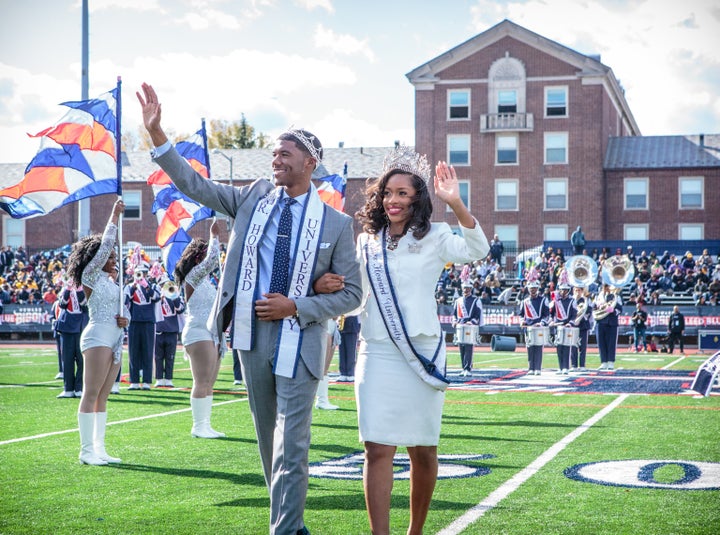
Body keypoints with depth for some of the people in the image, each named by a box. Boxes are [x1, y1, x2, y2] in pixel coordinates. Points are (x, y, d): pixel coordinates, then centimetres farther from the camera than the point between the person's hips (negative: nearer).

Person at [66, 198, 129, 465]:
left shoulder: (112, 281, 20)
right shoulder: (91, 275, -2)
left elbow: (124, 309, 21)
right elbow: (105, 245, -10)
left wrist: (125, 319, -2)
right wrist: (114, 215, -5)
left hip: (115, 338, 8)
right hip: (98, 335, -8)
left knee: (103, 396, 8)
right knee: (91, 394, -9)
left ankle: (99, 448, 10)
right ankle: (86, 450, -11)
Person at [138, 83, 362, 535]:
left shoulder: (336, 223, -3)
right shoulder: (255, 198, 5)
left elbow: (351, 295, -2)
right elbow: (193, 184, 4)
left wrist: (296, 307, -13)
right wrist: (156, 132, -6)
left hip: (299, 341, -4)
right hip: (253, 336, 4)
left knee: (291, 447, -7)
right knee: (269, 441, 16)